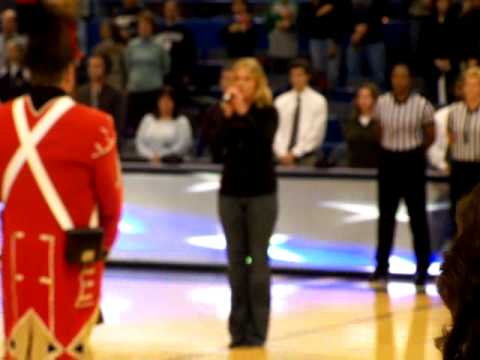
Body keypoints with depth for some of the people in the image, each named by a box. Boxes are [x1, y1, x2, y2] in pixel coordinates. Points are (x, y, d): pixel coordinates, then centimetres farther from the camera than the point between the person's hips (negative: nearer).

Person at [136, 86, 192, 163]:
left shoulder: (182, 121, 5)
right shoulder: (148, 119, 13)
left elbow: (184, 145, -6)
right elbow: (140, 143, 10)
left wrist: (161, 156, -12)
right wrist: (152, 156, -7)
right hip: (150, 164, 1)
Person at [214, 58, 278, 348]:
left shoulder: (267, 111, -3)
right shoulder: (228, 108, 3)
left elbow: (264, 142, -21)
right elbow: (217, 143, -9)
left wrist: (244, 113, -25)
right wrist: (227, 114, -20)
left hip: (261, 193, -3)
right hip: (231, 191, 3)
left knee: (258, 259, -1)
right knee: (236, 258, 3)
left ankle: (257, 330, 1)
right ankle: (238, 328, 6)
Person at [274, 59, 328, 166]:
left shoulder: (318, 101, -1)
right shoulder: (281, 101, 9)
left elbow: (316, 133, -6)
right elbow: (276, 130, 5)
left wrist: (295, 153, -11)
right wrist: (282, 153, -10)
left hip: (306, 158, -3)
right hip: (284, 157, 3)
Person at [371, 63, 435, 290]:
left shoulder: (422, 105, -7)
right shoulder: (381, 103, 0)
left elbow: (430, 136, 3)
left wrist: (415, 151, 8)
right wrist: (391, 150, 8)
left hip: (413, 163, -2)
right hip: (388, 162, 3)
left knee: (418, 217, -1)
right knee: (386, 216, 7)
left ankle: (422, 271, 6)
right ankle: (381, 269, 14)